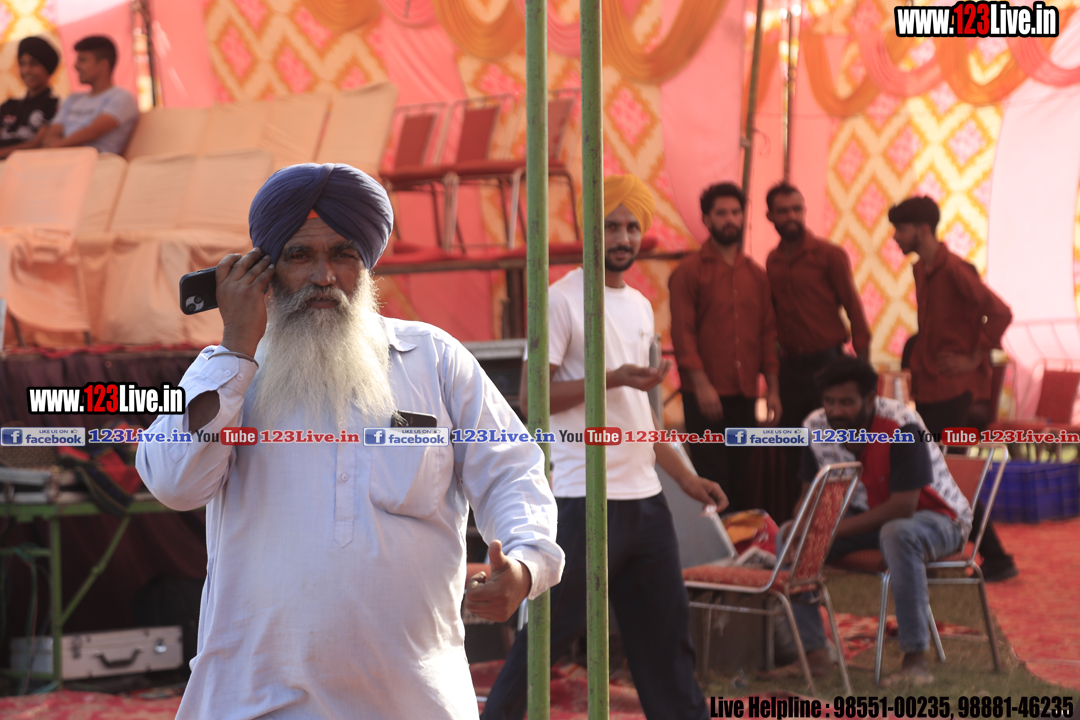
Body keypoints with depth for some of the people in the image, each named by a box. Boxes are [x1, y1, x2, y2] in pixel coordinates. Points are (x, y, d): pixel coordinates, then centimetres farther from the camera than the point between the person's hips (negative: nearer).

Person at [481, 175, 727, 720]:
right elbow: (532, 398, -12)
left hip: (644, 496, 7)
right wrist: (612, 378, -20)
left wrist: (686, 477, 18)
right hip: (584, 497, -7)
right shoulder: (562, 301, -7)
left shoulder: (640, 306, 17)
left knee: (667, 629, 10)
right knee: (550, 630, -3)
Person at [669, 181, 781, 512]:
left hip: (745, 396, 4)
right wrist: (701, 384, -16)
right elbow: (682, 332, -7)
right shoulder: (689, 271, 0)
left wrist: (773, 389, 7)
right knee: (712, 483, -7)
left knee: (740, 481, 6)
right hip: (707, 396, -4)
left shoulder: (756, 274, 15)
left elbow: (768, 333, 14)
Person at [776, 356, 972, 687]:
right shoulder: (816, 427, -8)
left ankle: (916, 660, -35)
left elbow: (903, 507, -30)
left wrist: (836, 529, -32)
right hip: (867, 516, 6)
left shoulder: (901, 427, -27)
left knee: (897, 533, -40)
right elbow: (811, 494, 1)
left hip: (934, 516, -6)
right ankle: (814, 653, -9)